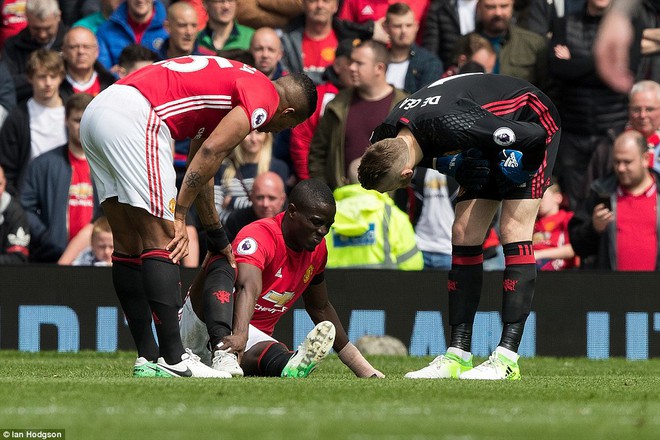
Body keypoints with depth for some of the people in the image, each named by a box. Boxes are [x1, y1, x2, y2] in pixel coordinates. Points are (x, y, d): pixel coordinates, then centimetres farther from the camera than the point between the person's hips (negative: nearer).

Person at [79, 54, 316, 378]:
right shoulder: (266, 97, 3)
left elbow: (199, 170, 34)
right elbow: (210, 152, -8)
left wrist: (217, 238, 39)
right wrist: (178, 216, -4)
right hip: (133, 120, -10)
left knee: (128, 245, 12)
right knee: (161, 242, -7)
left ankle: (147, 358, 15)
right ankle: (172, 360, -10)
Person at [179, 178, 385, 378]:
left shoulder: (317, 249, 5)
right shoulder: (259, 235, -21)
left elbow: (320, 309, 21)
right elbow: (248, 289, -41)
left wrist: (364, 369, 24)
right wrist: (240, 335, -61)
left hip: (255, 337, 7)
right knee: (223, 266, -37)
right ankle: (222, 354, -60)